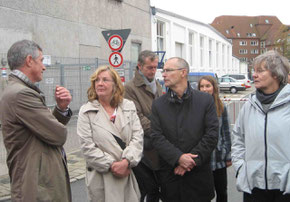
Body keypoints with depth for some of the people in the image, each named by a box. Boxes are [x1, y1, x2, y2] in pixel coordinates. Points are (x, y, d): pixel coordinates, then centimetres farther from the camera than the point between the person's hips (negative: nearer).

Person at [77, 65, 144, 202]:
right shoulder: (86, 111, -1)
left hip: (129, 174, 2)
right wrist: (111, 165, -13)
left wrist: (126, 162, -15)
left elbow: (138, 137, -2)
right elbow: (87, 146, -7)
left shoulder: (129, 106, 6)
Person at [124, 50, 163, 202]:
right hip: (143, 149, -7)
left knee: (156, 187, 16)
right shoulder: (130, 88, -9)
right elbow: (138, 118, -17)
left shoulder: (157, 85, 15)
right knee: (142, 190, 0)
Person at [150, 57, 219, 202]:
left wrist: (192, 160, -12)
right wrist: (178, 158, -17)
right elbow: (157, 137, -4)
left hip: (199, 174, -1)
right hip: (169, 173, 1)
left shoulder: (205, 100, 0)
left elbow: (212, 134, -5)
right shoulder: (158, 104, 4)